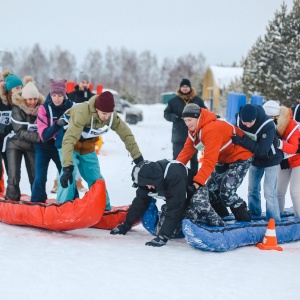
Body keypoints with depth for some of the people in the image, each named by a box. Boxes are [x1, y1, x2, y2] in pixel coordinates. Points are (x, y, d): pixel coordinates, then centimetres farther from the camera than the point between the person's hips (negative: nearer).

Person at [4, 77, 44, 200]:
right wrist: (39, 137, -38)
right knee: (14, 176, -9)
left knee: (35, 175, 6)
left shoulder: (41, 107, -12)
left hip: (32, 145, 3)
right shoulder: (17, 108, -21)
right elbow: (20, 131, -27)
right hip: (15, 144, -3)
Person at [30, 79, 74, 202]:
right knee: (40, 178, -9)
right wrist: (58, 124, -37)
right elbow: (44, 135, -22)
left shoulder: (70, 106, -11)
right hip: (44, 147, -2)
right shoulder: (44, 108, -17)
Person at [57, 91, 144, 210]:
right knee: (68, 177, -23)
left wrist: (138, 157, -9)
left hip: (87, 148, 5)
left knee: (96, 179, 7)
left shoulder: (112, 116, -21)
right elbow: (69, 139, -47)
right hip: (70, 146, -5)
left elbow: (126, 134, -10)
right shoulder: (82, 113, -40)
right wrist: (67, 167, -55)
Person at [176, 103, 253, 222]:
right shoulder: (194, 129, -4)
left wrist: (198, 182, -43)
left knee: (226, 191, -18)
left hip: (240, 156, -10)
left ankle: (245, 221, -3)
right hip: (224, 158, 10)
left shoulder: (212, 129, -35)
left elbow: (210, 160, -39)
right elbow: (187, 151, -6)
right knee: (211, 188, 8)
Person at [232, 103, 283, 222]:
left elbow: (261, 150, -40)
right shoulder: (239, 119, -20)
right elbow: (234, 135, -1)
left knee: (269, 193, -10)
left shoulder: (268, 126, -37)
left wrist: (242, 141, -44)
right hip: (255, 159, 6)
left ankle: (274, 222, 0)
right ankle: (254, 216, 31)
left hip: (270, 160, -6)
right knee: (252, 189, 15)